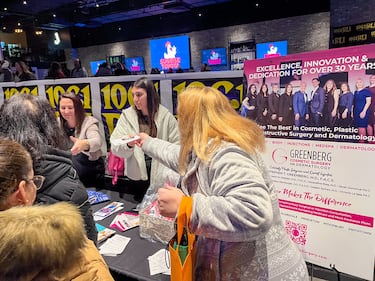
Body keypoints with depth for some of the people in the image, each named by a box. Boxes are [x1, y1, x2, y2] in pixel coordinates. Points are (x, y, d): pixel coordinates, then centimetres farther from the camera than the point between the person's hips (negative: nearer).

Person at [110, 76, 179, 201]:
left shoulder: (166, 116, -4)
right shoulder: (127, 115, 0)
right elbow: (115, 146, -4)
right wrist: (128, 144, -25)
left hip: (161, 177, -1)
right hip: (136, 175, 1)